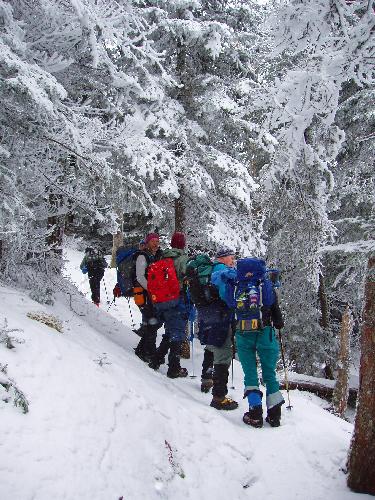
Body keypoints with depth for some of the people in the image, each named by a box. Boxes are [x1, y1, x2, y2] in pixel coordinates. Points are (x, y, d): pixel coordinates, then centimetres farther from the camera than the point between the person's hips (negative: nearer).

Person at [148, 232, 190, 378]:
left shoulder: (163, 258, 8)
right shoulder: (183, 259, -10)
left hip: (162, 301, 6)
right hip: (178, 301, -6)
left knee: (170, 332, 20)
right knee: (178, 333, 1)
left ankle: (156, 360, 20)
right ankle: (174, 368, 2)